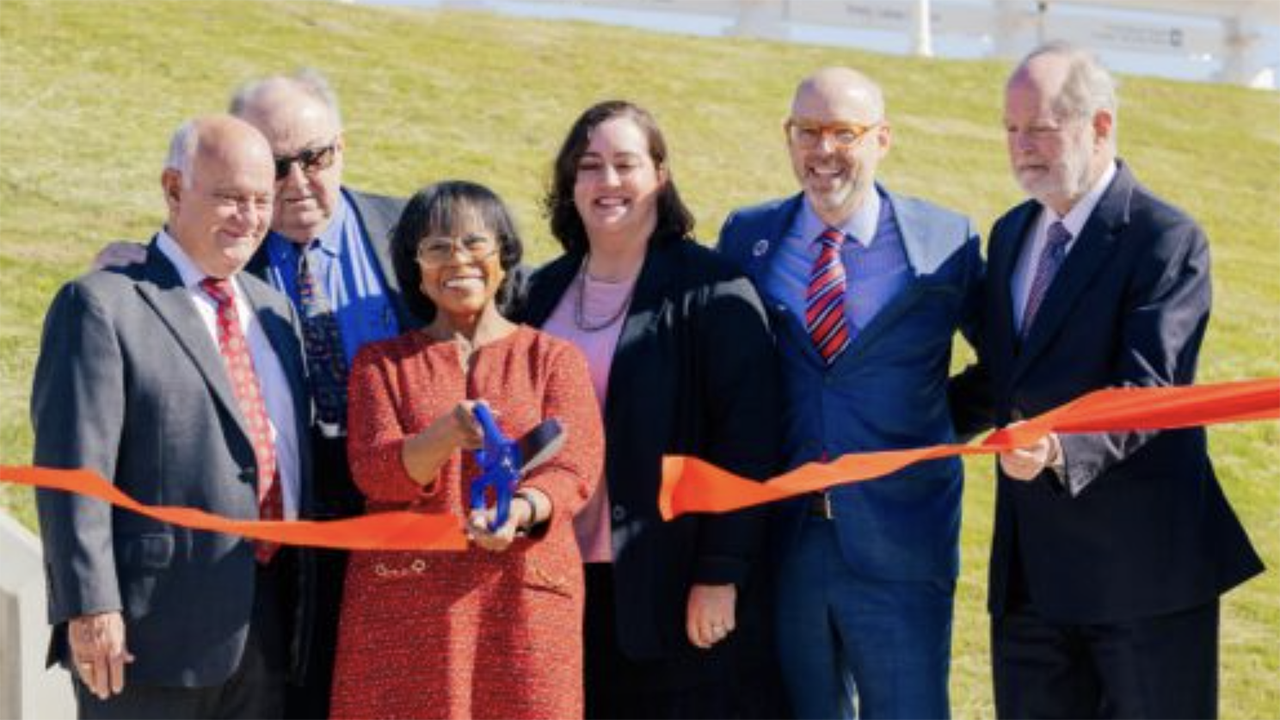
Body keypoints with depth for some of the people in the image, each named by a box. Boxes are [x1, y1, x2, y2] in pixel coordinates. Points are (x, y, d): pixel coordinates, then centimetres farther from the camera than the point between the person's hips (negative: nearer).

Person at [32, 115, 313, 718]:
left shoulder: (273, 308, 16)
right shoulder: (102, 305, -7)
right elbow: (73, 471, -13)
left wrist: (301, 604, 16)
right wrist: (90, 607, -19)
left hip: (266, 636, 7)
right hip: (154, 633, -7)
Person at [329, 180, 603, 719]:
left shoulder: (554, 359, 11)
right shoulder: (379, 363, 12)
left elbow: (574, 470, -2)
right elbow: (372, 470, -2)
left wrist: (519, 511, -24)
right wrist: (445, 436, -22)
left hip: (524, 595, 0)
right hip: (405, 601, 0)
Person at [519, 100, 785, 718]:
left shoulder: (711, 291, -5)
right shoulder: (546, 291, 12)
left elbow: (745, 440, -10)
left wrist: (720, 574, -14)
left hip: (673, 591, -5)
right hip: (563, 583, 5)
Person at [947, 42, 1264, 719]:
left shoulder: (1167, 239, -11)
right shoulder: (1011, 234, 14)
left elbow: (1147, 390, -23)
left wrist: (1060, 449, -39)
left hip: (1139, 562, -7)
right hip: (1030, 570, 7)